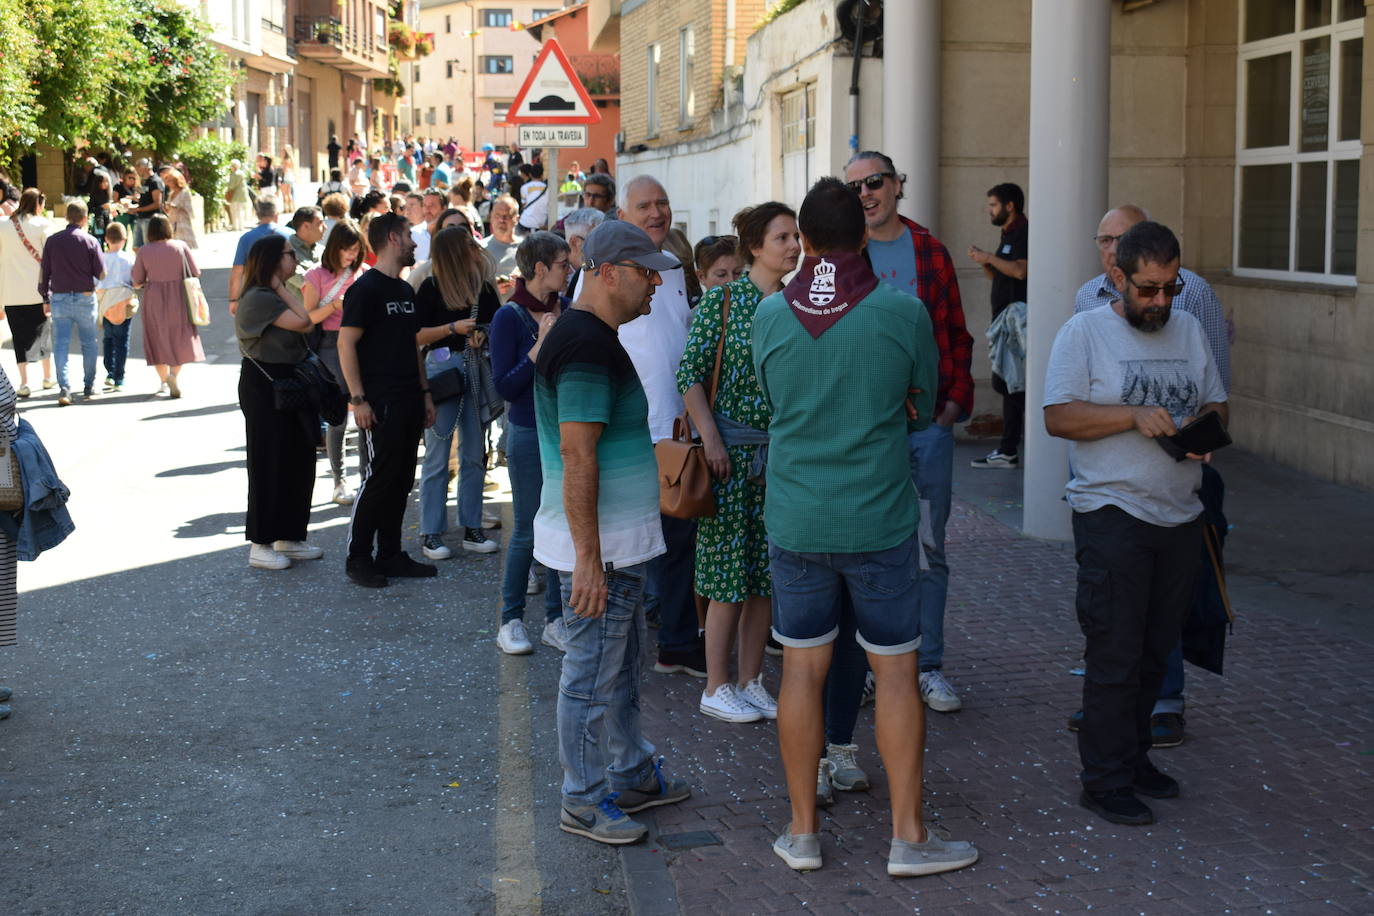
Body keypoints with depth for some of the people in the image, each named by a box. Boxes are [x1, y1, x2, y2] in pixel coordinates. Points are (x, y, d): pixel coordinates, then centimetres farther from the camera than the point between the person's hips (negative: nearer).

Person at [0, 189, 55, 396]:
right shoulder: (42, 224, -4)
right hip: (38, 290, -1)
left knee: (20, 336, 6)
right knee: (43, 331, 14)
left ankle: (23, 383, 0)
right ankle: (48, 377, 23)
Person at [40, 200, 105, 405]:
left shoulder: (52, 240, 2)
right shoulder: (90, 241, -6)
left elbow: (44, 272, 4)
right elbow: (101, 273, -6)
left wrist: (45, 297, 12)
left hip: (59, 298, 1)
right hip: (85, 297, -1)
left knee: (61, 344, 2)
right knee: (89, 343, 12)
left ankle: (64, 388, -9)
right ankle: (89, 386, 18)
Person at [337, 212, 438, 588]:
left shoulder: (405, 290, 16)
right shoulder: (365, 288, -10)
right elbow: (346, 344, -14)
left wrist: (425, 393, 17)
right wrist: (358, 399, -18)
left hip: (409, 402, 8)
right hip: (380, 402, -8)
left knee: (401, 481, 10)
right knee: (378, 479, -6)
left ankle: (390, 555, 19)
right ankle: (357, 558, 4)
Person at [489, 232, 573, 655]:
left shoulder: (567, 309, 5)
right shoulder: (509, 317, -10)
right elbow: (504, 386, -14)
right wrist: (540, 345, -21)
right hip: (530, 434, -5)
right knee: (528, 531, 2)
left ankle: (555, 621, 17)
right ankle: (511, 620, 17)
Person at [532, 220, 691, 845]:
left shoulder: (602, 337, 12)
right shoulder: (586, 347, -21)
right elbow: (577, 456, -26)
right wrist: (588, 558, -27)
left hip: (623, 540, 11)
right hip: (596, 546, -11)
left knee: (623, 664, 21)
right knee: (592, 675, 2)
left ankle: (632, 774, 35)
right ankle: (583, 801, 14)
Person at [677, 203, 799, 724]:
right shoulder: (722, 300, -7)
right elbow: (690, 374, -8)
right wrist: (711, 440, -14)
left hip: (782, 451, 5)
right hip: (732, 446, -5)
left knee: (767, 572, 9)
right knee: (730, 572, -2)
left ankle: (751, 681, 20)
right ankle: (717, 688, 9)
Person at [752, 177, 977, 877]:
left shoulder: (769, 314, -3)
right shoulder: (904, 311, -8)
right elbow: (923, 408, 5)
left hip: (795, 521, 2)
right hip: (880, 521, -2)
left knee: (802, 669, 9)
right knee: (896, 672, 7)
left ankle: (802, 830, 18)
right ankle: (908, 836, 13)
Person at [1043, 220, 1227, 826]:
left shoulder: (1188, 329, 13)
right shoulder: (1085, 332, -4)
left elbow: (1216, 403, 18)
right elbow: (1057, 417, -12)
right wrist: (1134, 416, -21)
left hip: (1180, 516, 6)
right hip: (1112, 515, -6)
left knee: (1156, 651, 12)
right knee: (1115, 656, -4)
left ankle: (1133, 758, 25)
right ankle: (1105, 781, 4)